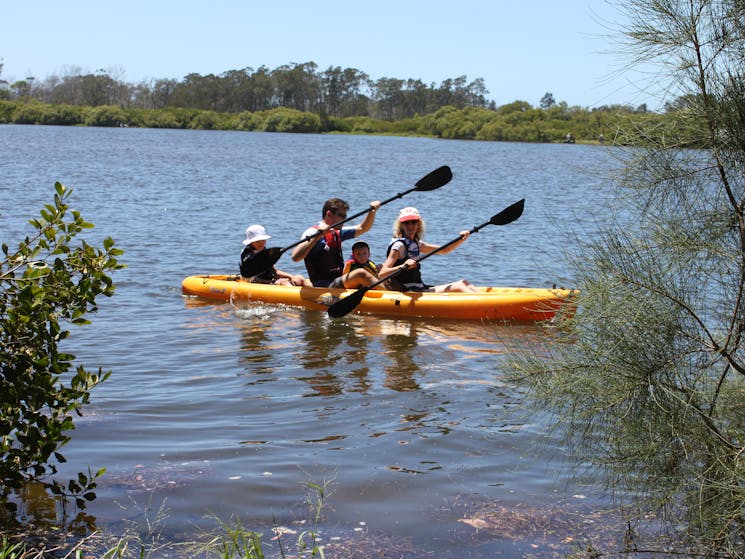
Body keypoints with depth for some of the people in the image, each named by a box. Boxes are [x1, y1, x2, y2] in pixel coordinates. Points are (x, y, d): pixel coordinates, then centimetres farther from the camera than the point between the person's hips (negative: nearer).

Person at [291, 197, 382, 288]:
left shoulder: (337, 233, 18)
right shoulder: (313, 232, -9)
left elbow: (362, 228, 30)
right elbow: (295, 257, -24)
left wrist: (372, 211, 14)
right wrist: (318, 235, -30)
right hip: (323, 288, -10)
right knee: (360, 274, -25)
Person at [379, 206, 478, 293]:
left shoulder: (416, 244, 15)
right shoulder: (399, 245, -12)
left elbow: (444, 250, 23)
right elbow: (382, 274, -21)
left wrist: (461, 239, 8)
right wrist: (403, 266, -37)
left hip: (419, 289, 9)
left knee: (463, 283, 3)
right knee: (459, 287, -15)